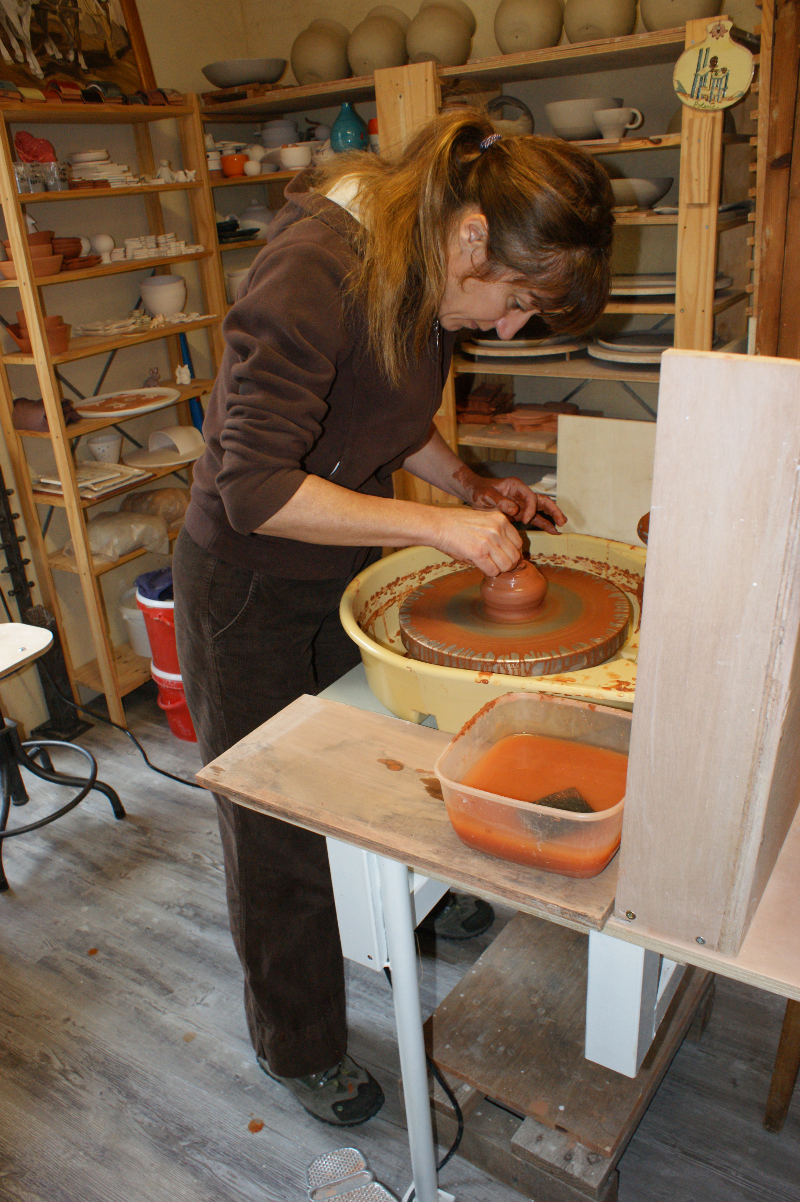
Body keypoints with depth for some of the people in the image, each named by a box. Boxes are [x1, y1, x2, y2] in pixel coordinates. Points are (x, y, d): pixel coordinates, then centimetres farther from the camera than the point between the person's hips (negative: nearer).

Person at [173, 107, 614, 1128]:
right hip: (250, 593, -7)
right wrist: (437, 523, -30)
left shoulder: (425, 278, -2)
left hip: (348, 568, 7)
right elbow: (254, 488, -32)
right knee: (278, 825, 10)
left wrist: (471, 487, -1)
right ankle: (299, 1049, 34)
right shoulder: (311, 275, -29)